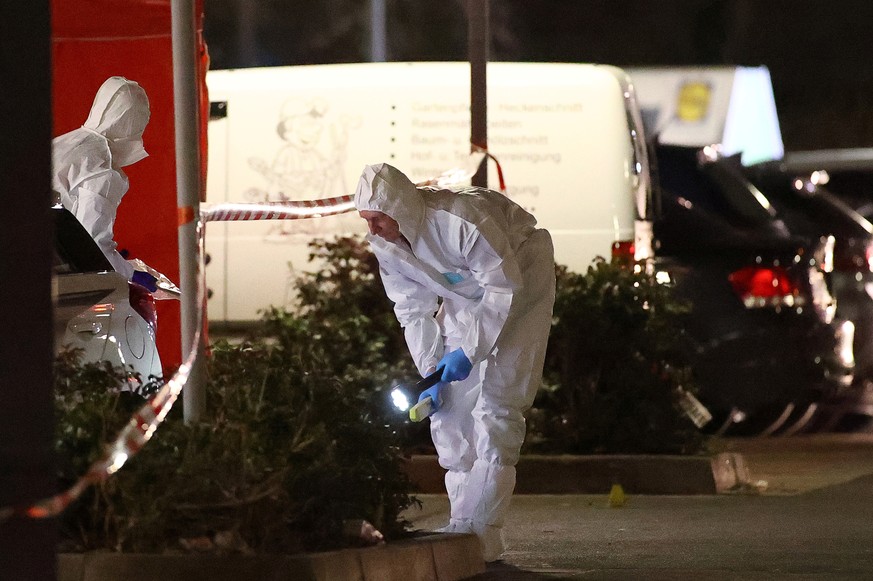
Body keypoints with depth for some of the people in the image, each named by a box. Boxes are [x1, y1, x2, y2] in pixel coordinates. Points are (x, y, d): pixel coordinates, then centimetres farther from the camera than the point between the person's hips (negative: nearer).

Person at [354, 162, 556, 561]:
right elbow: (413, 311, -3)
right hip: (465, 298, 7)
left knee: (495, 402, -15)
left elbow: (503, 287, -29)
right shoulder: (384, 244, -14)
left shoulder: (461, 221, -37)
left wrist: (469, 351, -30)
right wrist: (430, 373, -11)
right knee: (450, 406, -1)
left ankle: (480, 532, -18)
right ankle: (464, 527, 5)